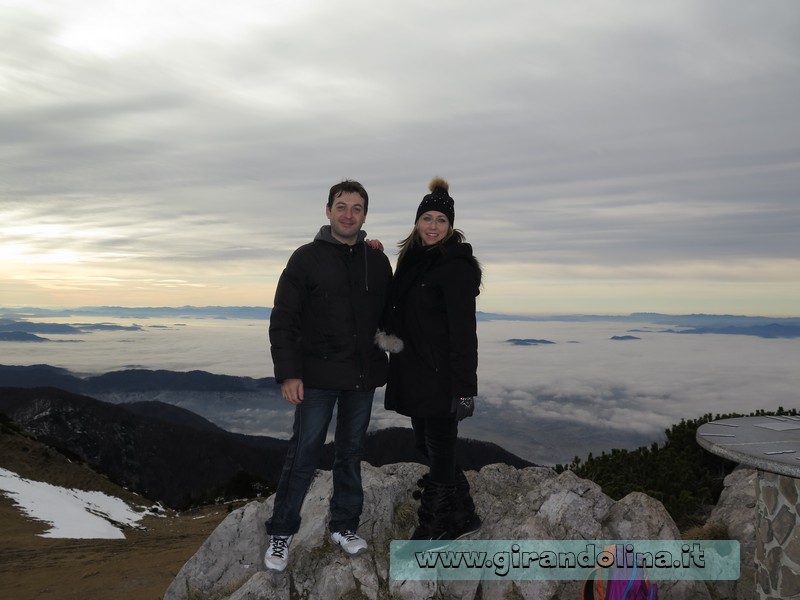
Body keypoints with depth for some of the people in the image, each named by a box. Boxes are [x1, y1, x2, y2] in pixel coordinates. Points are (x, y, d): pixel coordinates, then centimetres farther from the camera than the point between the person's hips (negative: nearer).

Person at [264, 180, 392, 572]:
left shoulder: (377, 262, 6)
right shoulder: (307, 258, -3)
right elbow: (283, 321, -6)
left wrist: (384, 364, 4)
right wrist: (287, 373, -12)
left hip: (363, 377, 3)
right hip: (318, 376, -3)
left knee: (351, 453, 12)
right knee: (303, 455, 1)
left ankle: (344, 526, 26)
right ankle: (281, 533, 15)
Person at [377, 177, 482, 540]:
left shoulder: (456, 266, -14)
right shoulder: (412, 260, 11)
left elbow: (463, 330, -18)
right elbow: (400, 312, 17)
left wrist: (464, 387, -21)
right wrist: (390, 334, -6)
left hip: (440, 378, -9)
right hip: (414, 374, 9)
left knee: (439, 449, 1)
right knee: (426, 445, 18)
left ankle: (434, 529, 17)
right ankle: (463, 517, 36)